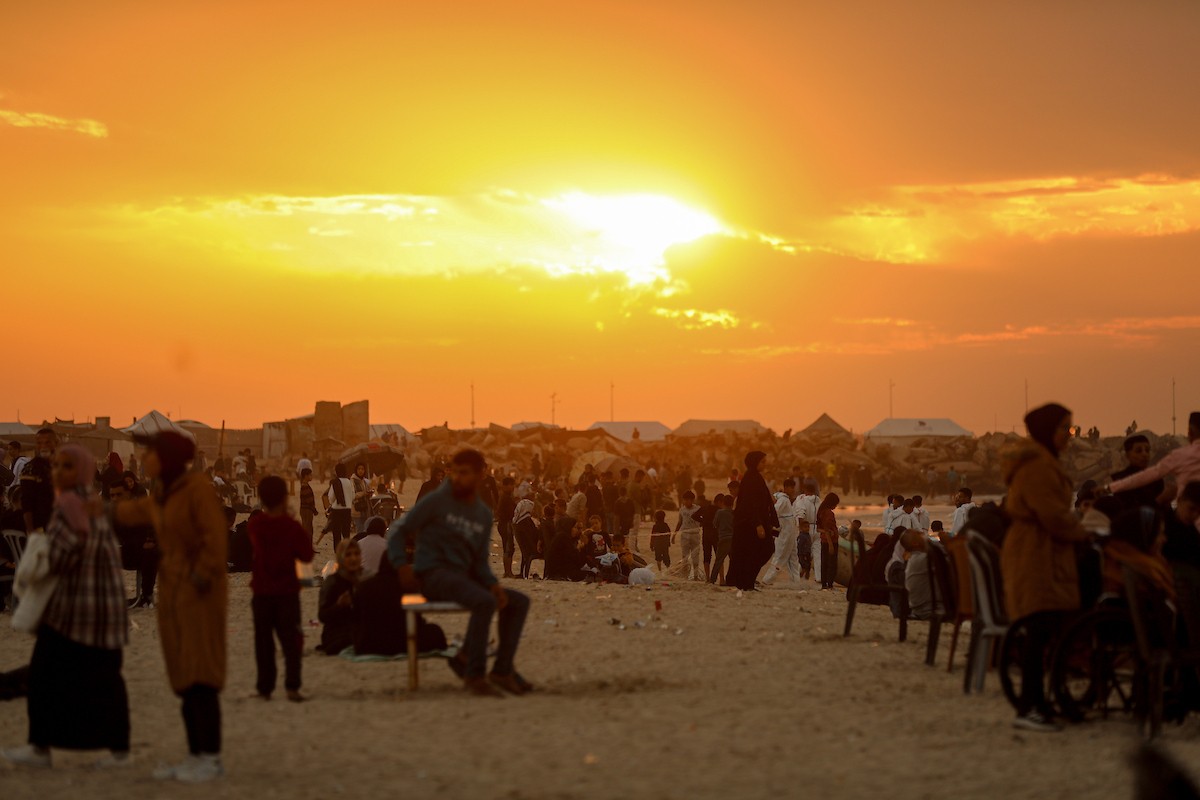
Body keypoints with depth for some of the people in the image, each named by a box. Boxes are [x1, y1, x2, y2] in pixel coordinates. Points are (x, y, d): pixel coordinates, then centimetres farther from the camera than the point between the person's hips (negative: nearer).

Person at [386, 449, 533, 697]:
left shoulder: (484, 514, 14)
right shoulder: (436, 501, -3)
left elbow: (480, 563, 15)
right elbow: (400, 533, -1)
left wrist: (494, 585, -5)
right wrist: (402, 566, -17)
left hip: (461, 578, 7)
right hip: (433, 574, -7)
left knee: (519, 602, -3)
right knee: (485, 602, -32)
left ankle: (502, 670, -7)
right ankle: (474, 675, -27)